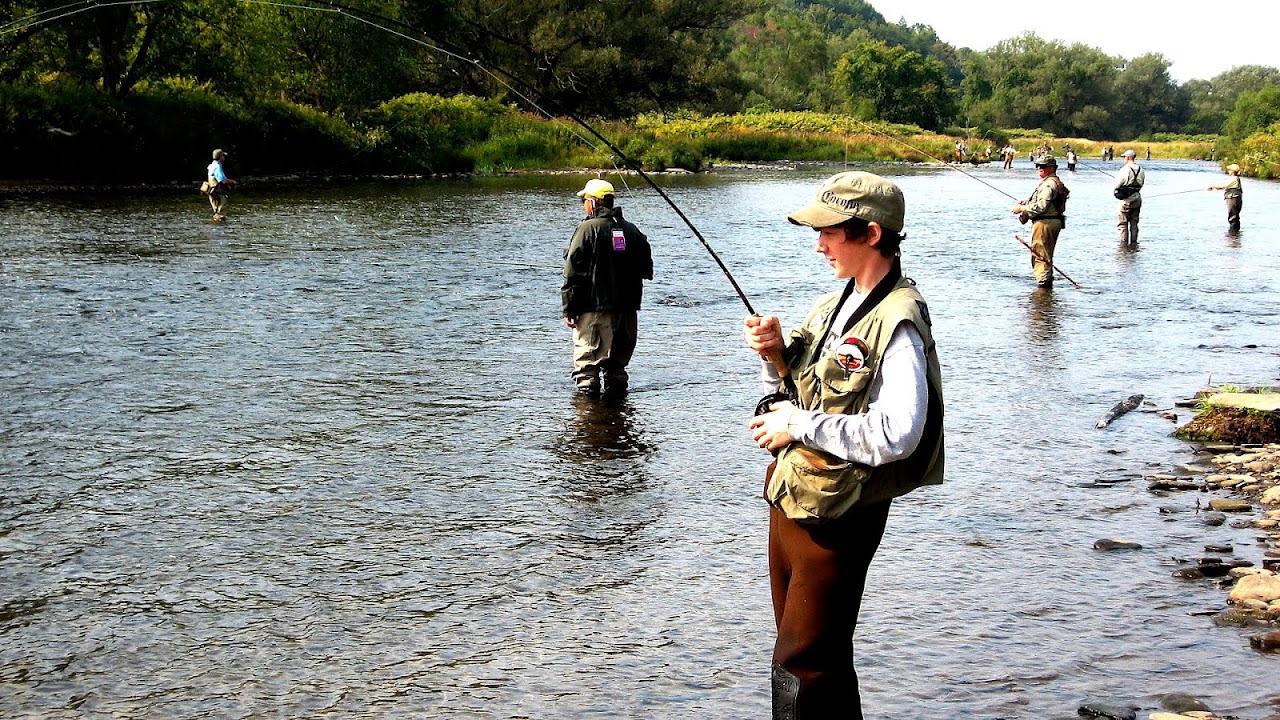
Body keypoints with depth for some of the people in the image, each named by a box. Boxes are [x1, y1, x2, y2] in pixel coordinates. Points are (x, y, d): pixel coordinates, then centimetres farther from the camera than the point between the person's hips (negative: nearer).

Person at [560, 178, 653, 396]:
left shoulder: (587, 229, -7)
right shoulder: (632, 230, 11)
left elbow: (573, 273, -10)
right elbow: (646, 270, 15)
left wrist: (568, 309, -8)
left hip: (594, 307, -6)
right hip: (627, 307, 6)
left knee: (587, 358, -1)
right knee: (618, 358, 16)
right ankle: (616, 390, 19)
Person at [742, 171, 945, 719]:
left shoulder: (897, 324, -19)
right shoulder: (835, 306, 9)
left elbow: (896, 434, -31)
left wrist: (799, 425, -22)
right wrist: (777, 353, -1)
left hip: (836, 514, -9)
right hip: (787, 495, 9)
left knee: (804, 664, -2)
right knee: (797, 643, 20)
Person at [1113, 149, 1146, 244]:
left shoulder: (1125, 170, -15)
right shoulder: (1141, 170, 5)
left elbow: (1116, 185, -11)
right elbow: (1141, 184, 11)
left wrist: (1114, 191, 10)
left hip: (1126, 200, -6)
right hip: (1137, 199, 6)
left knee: (1123, 223, 1)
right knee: (1134, 223, 13)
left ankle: (1124, 243, -1)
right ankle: (1133, 243, 13)